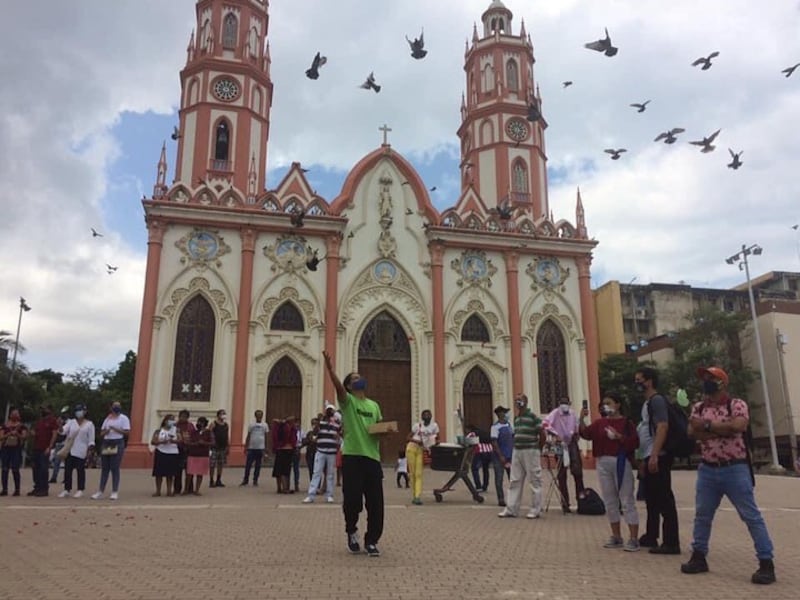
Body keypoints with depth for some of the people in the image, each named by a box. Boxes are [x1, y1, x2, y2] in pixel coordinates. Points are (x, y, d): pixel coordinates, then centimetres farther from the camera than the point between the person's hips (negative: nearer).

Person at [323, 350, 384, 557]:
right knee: (353, 499, -4)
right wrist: (330, 368, -35)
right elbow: (338, 385, -18)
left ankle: (372, 541, 15)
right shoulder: (347, 400, 2)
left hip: (372, 457, 4)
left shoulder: (374, 405, 17)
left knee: (375, 503, 1)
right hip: (352, 457, -4)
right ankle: (351, 532, 25)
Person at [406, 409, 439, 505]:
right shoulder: (417, 426, 4)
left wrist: (436, 441, -10)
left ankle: (418, 497, -14)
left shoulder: (434, 426, 6)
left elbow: (437, 439, 13)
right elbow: (409, 437, 4)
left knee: (419, 474, -9)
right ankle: (414, 496, 5)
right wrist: (417, 441, -14)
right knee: (412, 473, -1)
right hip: (412, 448, 0)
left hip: (422, 451, 0)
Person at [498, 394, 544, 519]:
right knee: (515, 481, 8)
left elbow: (542, 434, -7)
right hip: (517, 451, 8)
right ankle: (511, 509, 13)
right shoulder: (516, 418, 14)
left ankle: (536, 510, 10)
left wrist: (537, 448, 0)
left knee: (535, 481, 2)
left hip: (530, 452, -7)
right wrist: (517, 447, 13)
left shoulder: (533, 416, -8)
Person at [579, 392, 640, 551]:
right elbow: (586, 434, 0)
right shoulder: (600, 422, 12)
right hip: (603, 462, 6)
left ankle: (633, 539, 1)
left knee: (627, 501, -3)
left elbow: (634, 442, -10)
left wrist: (619, 437, -21)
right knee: (610, 501, 11)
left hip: (621, 462, -6)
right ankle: (616, 537, 21)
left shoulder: (626, 422, -2)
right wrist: (582, 419, -13)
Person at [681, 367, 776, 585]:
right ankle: (699, 557, 22)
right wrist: (724, 430, -16)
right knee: (702, 515, 11)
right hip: (707, 469, 5)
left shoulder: (737, 404, -6)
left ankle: (766, 563, 6)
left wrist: (707, 425, -16)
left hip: (735, 469, -5)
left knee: (752, 516, -1)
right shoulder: (698, 408, 8)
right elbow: (693, 432, -6)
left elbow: (738, 426, -25)